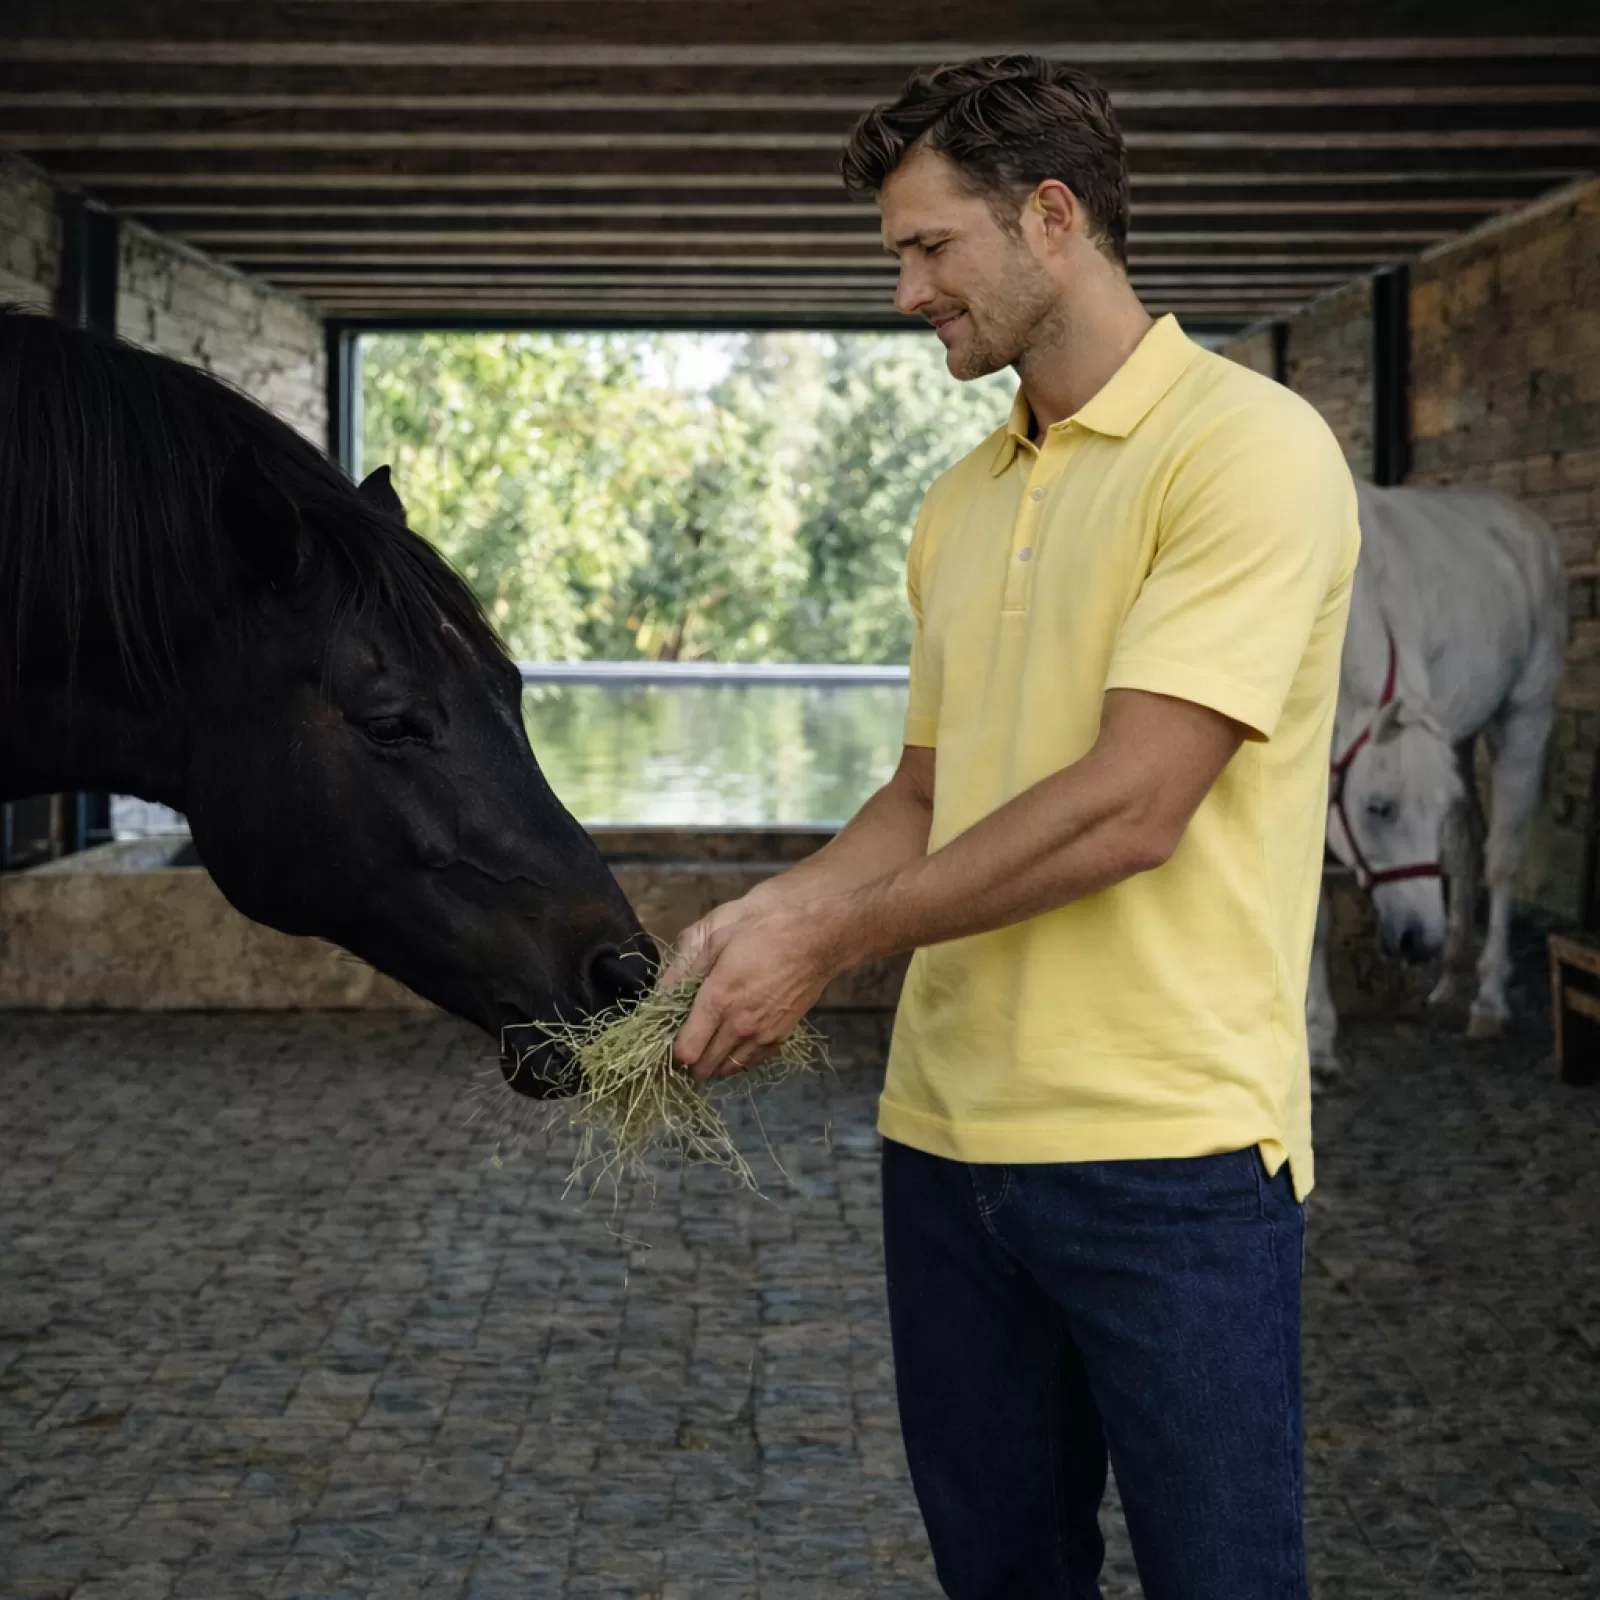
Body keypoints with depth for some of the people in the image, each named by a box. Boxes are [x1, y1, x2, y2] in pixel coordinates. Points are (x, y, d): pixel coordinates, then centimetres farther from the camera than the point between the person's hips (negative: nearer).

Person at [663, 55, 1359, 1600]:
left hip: (1167, 1139, -7)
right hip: (948, 1127, 7)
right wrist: (769, 911, 1)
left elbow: (1130, 807, -19)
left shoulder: (1249, 445, -10)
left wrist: (832, 937, -13)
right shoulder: (960, 503, 15)